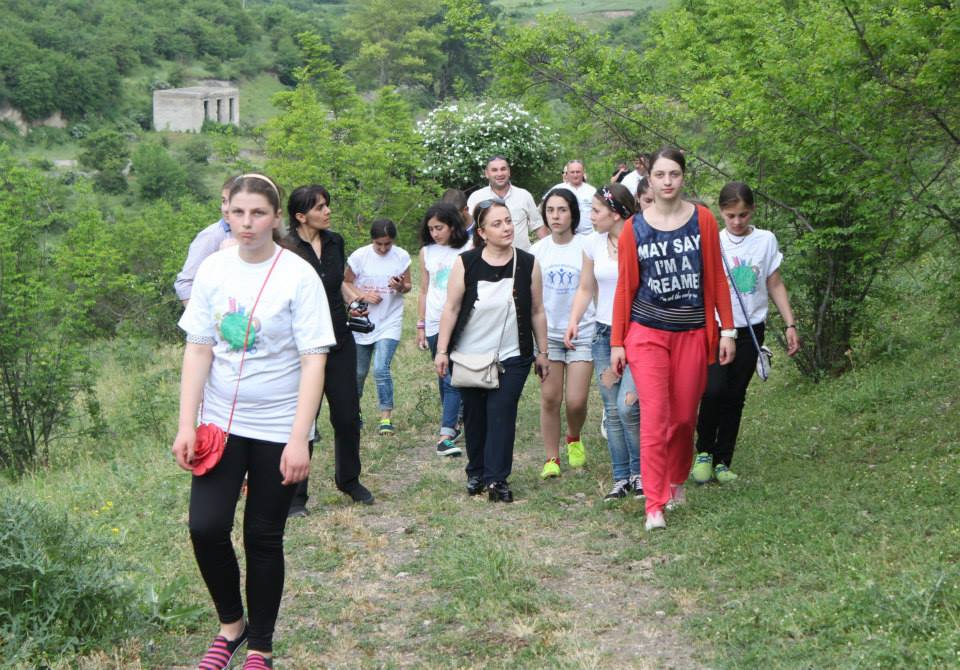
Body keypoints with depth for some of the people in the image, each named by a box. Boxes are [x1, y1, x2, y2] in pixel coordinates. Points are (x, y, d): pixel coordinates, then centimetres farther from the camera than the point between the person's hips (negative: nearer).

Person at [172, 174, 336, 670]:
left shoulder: (298, 276, -12)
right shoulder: (212, 270, -1)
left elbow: (313, 363, -13)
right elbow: (198, 350, 2)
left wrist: (298, 440, -19)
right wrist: (186, 425, -5)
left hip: (279, 430, -3)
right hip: (221, 423, 3)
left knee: (264, 538, 6)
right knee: (206, 527, -8)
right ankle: (231, 624, 18)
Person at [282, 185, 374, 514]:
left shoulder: (334, 242, 7)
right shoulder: (286, 249, -12)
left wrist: (353, 297, 5)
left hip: (339, 341, 6)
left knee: (348, 416, 11)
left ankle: (349, 480, 31)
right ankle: (295, 496, 12)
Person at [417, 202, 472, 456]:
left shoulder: (468, 250, -4)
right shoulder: (426, 252, 8)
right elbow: (424, 291, 13)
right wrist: (421, 326, 11)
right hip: (435, 324, 4)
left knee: (453, 378, -11)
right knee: (444, 377, 12)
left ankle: (445, 435, -15)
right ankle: (454, 422, 26)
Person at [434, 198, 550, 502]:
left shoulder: (527, 264, -2)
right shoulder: (466, 263, -6)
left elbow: (537, 312, 5)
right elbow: (451, 308, -2)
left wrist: (542, 352, 6)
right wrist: (442, 350, -5)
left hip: (512, 357, 0)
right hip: (469, 356, 1)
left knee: (502, 413, -10)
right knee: (474, 415, 9)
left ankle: (497, 479, -7)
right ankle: (476, 473, 25)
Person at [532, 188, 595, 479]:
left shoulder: (586, 247, -7)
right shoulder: (538, 250, 3)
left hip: (582, 332, -3)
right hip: (548, 332, 3)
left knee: (576, 401, -4)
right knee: (550, 398, 2)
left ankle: (574, 439, 28)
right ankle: (552, 458, 14)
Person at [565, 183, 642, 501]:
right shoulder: (593, 244, 6)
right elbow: (586, 289, 15)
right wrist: (574, 320, -1)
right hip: (604, 333, 5)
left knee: (627, 405, -15)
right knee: (612, 410, 7)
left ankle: (640, 472, 6)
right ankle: (621, 478, 17)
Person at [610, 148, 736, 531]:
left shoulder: (702, 220, 1)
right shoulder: (634, 229, 0)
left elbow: (716, 278, 3)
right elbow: (625, 287, 2)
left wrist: (727, 330, 1)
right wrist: (617, 342, 1)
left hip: (693, 332, 1)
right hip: (647, 332, -1)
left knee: (684, 416, 8)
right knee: (655, 416, -10)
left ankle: (677, 481, 34)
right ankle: (654, 505, -7)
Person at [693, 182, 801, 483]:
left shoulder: (766, 240, 3)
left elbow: (775, 285, 9)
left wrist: (790, 325, 6)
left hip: (751, 330, 2)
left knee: (735, 396, 5)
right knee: (714, 390, -17)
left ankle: (722, 461, 16)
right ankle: (704, 452, 5)